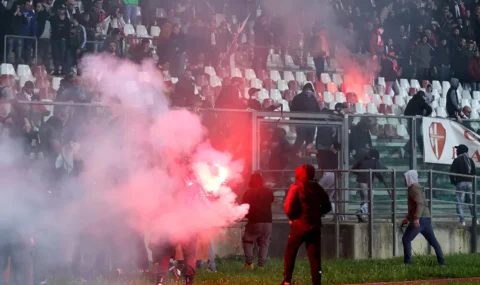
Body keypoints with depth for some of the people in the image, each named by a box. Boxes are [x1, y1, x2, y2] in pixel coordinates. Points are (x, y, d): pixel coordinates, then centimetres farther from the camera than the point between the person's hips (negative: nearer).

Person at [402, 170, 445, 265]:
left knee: (406, 240, -4)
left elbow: (420, 203, -22)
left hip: (420, 219, -10)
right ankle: (441, 262, 10)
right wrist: (408, 218, 29)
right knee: (433, 241, 10)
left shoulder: (415, 188, -9)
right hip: (426, 218, 10)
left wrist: (416, 218, -31)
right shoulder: (413, 188, 21)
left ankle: (407, 262, -7)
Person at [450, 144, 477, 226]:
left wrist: (453, 182, 4)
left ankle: (462, 220, -16)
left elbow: (452, 172, -8)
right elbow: (474, 172, 15)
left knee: (460, 202, -6)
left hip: (460, 183, -5)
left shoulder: (457, 160, -2)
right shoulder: (470, 160, 14)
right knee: (471, 202, 13)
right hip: (470, 183, 5)